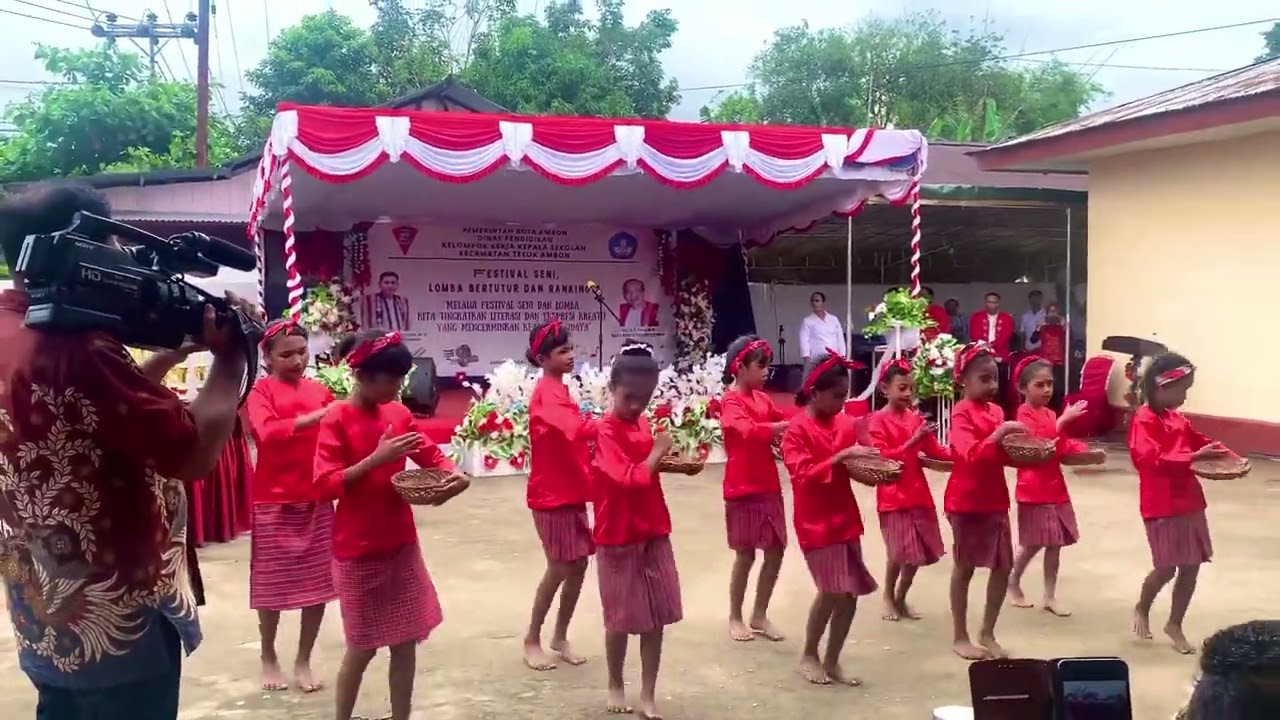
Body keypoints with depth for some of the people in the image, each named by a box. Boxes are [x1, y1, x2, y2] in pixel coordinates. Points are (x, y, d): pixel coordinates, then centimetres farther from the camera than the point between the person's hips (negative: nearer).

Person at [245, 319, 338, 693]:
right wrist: (314, 418, -30)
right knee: (273, 582, 8)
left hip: (317, 500, 3)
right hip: (274, 501, -3)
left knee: (319, 582, 6)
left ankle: (304, 660, 21)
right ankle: (268, 657, 27)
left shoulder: (320, 390, 6)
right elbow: (266, 432, -22)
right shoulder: (262, 390, -5)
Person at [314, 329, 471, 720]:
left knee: (406, 642, 10)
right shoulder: (337, 419, -13)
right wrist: (377, 458, -26)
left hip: (402, 546, 5)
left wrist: (453, 474, -7)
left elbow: (428, 453, 13)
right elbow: (325, 484, -18)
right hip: (358, 552, -5)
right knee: (362, 647, 6)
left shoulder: (399, 413, 3)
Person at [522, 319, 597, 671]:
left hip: (571, 490, 9)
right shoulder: (547, 393, -18)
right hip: (552, 493, -9)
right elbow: (578, 428, -36)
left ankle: (560, 638, 22)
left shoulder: (559, 390, 13)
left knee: (579, 564, 9)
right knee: (560, 568, -2)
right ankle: (532, 641, 13)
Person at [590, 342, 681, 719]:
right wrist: (657, 452, -13)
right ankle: (616, 686, 29)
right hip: (619, 537, -6)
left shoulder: (642, 423, 5)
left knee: (656, 617, 7)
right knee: (621, 618, 8)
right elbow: (631, 479, -24)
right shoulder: (607, 431, -16)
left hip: (653, 533, 6)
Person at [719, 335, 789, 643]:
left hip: (768, 486, 7)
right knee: (745, 555, 3)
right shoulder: (731, 401, -13)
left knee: (775, 551, 8)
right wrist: (784, 426, -35)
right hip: (743, 488, -7)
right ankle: (735, 617, 20)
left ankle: (759, 615, 22)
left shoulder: (763, 398, 10)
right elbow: (749, 431, -29)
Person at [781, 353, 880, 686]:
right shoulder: (797, 430, -11)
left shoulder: (845, 424, 7)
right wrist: (841, 456, -27)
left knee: (850, 593, 6)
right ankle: (809, 655, 14)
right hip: (816, 522, -6)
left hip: (846, 518, 6)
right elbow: (804, 476, -19)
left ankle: (832, 661, 19)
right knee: (832, 591, -8)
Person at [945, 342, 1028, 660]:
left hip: (996, 499, 7)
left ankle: (987, 633, 22)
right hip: (967, 502, -7)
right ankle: (960, 637, 16)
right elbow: (972, 456, -27)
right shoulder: (961, 413, -15)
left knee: (1003, 567, 9)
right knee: (964, 568, 4)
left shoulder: (996, 410, 9)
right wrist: (1000, 433, -34)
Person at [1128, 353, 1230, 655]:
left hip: (1190, 501, 8)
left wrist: (1218, 452, 3)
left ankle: (1174, 625, 22)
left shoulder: (1177, 419, 12)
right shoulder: (1144, 420, -14)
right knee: (1166, 569, -3)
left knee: (1191, 566, 8)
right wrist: (1195, 456, -30)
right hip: (1162, 505, -8)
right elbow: (1154, 460, -24)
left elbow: (1196, 440, 23)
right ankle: (1142, 609, 26)